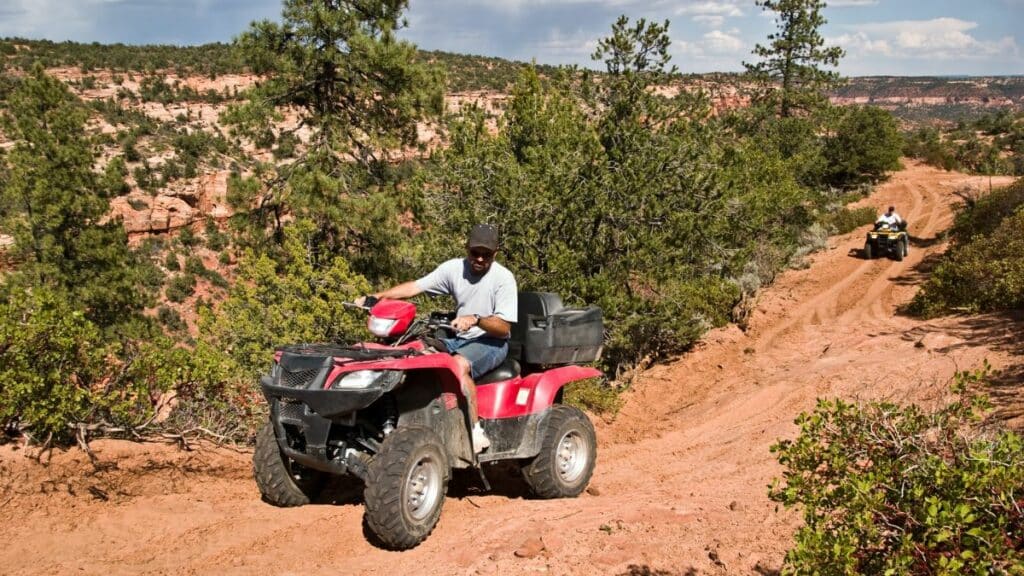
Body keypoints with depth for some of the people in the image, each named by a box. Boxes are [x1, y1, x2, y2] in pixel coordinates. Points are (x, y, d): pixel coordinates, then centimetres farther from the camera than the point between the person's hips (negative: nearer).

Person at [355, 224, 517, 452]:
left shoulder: (503, 278, -12)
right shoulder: (454, 268, 1)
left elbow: (503, 328, -17)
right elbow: (416, 286, -4)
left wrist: (475, 319, -36)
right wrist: (376, 296, -15)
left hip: (492, 343, -6)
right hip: (459, 339, 6)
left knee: (460, 363, -36)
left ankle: (476, 432, -31)